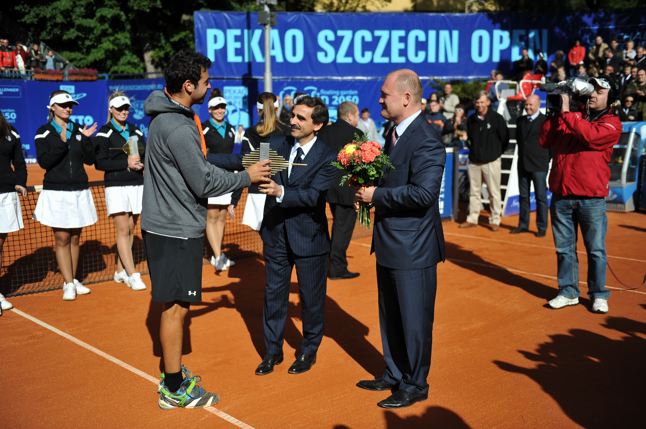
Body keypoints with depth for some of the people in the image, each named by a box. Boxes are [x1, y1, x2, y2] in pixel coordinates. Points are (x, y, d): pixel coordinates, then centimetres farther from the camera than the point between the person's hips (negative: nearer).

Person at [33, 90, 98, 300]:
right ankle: (68, 284, 3)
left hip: (79, 192, 4)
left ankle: (73, 280, 19)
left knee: (75, 238, 9)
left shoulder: (78, 130, 9)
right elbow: (44, 161, -12)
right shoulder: (44, 132, 0)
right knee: (62, 239, -2)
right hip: (56, 193, -3)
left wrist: (86, 139, -10)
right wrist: (62, 142, -21)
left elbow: (89, 159, 5)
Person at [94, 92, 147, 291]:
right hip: (116, 186, -5)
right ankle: (133, 275, -8)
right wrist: (126, 164, -17)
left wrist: (141, 163, -6)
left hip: (137, 185, 5)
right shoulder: (104, 133, -1)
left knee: (130, 230, 7)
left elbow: (145, 155, 16)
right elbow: (100, 163, -8)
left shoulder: (136, 131, 13)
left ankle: (120, 271, 18)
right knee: (123, 230, -8)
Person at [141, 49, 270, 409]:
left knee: (177, 305, 18)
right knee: (176, 307, 0)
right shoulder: (177, 128, -22)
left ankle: (174, 374, 32)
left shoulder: (171, 116, 11)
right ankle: (174, 390, 14)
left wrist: (242, 172, 11)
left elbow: (197, 168, 16)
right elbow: (204, 182, -20)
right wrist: (246, 177, -7)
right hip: (176, 231, -10)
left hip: (172, 226, 10)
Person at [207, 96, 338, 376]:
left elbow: (313, 195, -22)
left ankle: (309, 350, 32)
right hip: (276, 234, 4)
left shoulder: (328, 157, -11)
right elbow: (241, 161, 0)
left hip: (309, 237, -4)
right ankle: (273, 351, 30)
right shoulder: (276, 144, 2)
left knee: (311, 297, 10)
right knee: (274, 295, 13)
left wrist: (281, 192, -38)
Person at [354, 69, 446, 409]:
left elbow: (424, 192, -29)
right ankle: (394, 375, 39)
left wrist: (376, 195, -21)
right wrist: (368, 189, 1)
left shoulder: (426, 140, -20)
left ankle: (414, 385, 24)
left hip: (413, 247, -10)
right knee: (390, 318, 22)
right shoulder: (395, 132, 11)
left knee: (414, 321, 6)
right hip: (389, 244, 10)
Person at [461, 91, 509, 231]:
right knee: (474, 192, 9)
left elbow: (505, 138, 4)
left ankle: (495, 220, 7)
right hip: (474, 161, 4)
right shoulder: (471, 120, 9)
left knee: (494, 193, -1)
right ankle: (472, 219, 17)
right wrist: (474, 150, 13)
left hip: (491, 161, -4)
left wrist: (496, 153, 8)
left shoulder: (497, 118, -3)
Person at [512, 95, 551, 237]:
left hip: (539, 166, -6)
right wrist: (522, 153, 13)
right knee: (523, 196, 11)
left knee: (541, 197, 0)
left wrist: (546, 160, -4)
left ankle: (542, 227, 9)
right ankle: (523, 225, 20)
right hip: (523, 164, 6)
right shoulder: (520, 121, 12)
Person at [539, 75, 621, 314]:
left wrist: (566, 112, -14)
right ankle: (568, 292, 21)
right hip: (561, 196, 3)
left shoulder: (611, 123, 3)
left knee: (596, 250, 4)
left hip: (591, 198, -3)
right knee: (564, 248, 9)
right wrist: (554, 113, -1)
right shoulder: (569, 117, 14)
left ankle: (599, 295, 18)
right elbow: (545, 141, 6)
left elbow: (591, 136, -18)